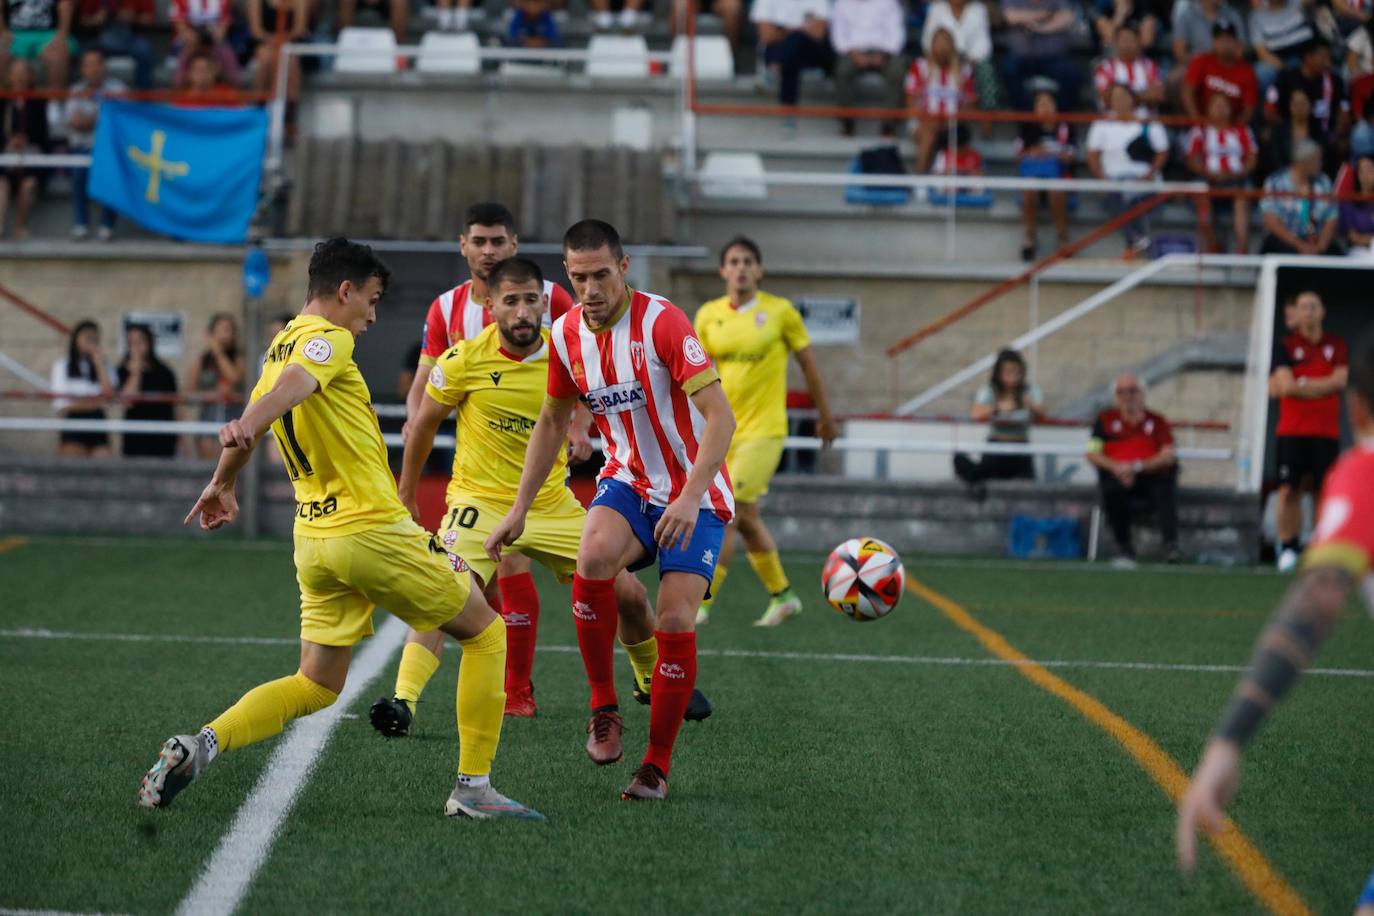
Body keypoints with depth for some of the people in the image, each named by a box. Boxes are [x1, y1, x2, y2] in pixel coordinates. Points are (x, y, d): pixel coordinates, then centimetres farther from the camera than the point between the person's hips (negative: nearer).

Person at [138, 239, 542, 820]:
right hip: (373, 531, -8)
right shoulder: (327, 339, -10)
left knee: (316, 687, 12)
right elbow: (293, 385, -32)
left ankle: (199, 746, -9)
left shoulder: (279, 348, 16)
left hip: (314, 541, 8)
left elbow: (252, 423, 31)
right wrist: (246, 426, -53)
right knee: (484, 632, 8)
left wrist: (221, 485, 48)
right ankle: (473, 787, 5)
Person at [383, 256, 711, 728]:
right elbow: (425, 423, 3)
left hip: (553, 506, 3)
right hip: (480, 502, -3)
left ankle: (651, 680, 32)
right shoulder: (465, 359, -13)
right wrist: (406, 493, 10)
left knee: (628, 593, 6)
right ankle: (403, 700, -27)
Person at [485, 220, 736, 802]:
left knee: (675, 621, -16)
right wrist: (519, 510, 11)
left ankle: (658, 764, 2)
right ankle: (604, 707, -13)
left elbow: (720, 416, -24)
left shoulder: (662, 322, -19)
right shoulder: (567, 334, -1)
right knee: (594, 555, -30)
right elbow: (552, 423, 15)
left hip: (695, 494, -4)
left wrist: (690, 498, -36)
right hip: (627, 481, 4)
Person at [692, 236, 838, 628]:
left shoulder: (780, 311, -5)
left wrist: (825, 416, 12)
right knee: (746, 518, 11)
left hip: (763, 430, -5)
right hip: (721, 430, 5)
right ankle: (782, 595, 28)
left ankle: (701, 603, -12)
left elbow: (808, 364, 5)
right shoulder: (708, 315, 4)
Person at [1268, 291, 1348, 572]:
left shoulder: (1336, 345, 10)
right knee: (1289, 490, -7)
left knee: (1326, 491, 0)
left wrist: (1301, 383, -9)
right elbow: (1283, 385, -9)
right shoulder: (1285, 345, 4)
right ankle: (1288, 548, -2)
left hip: (1327, 432, 2)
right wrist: (1324, 386, -8)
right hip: (1291, 431, -2)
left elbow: (1340, 379, -5)